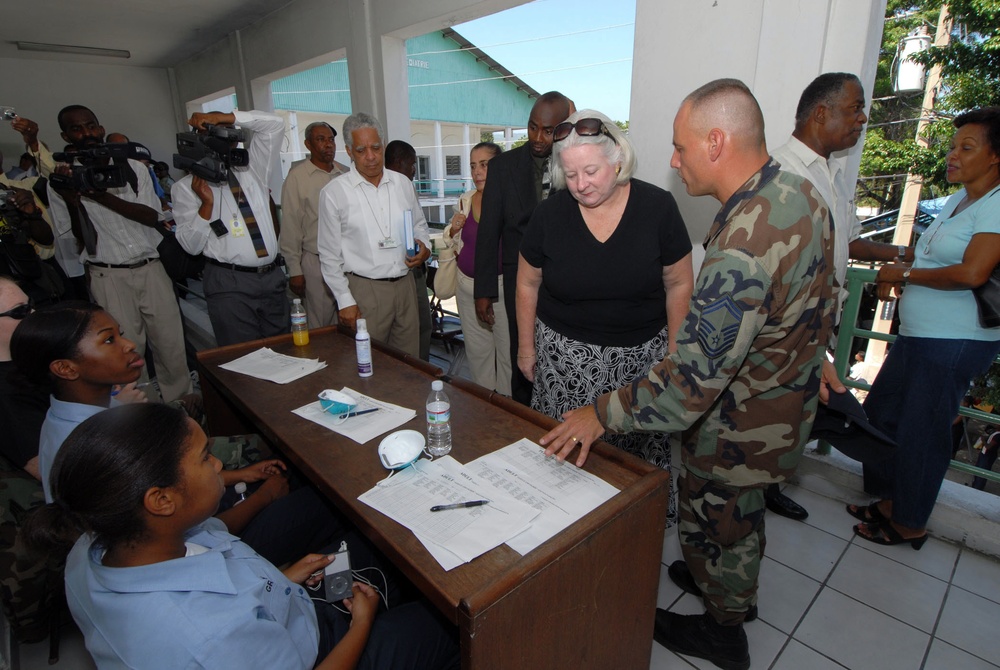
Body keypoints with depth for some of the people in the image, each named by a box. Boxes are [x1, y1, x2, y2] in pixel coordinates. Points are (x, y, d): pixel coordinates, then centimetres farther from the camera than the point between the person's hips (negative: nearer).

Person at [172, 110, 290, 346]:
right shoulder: (186, 186, 3)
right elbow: (191, 245, -4)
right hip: (229, 284, -3)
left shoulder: (251, 169, 12)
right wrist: (206, 203, -16)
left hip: (273, 277, 4)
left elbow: (275, 124, 4)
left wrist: (225, 117, -5)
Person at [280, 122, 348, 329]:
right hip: (316, 261, -3)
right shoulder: (297, 176, -3)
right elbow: (290, 227, -3)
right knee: (320, 327, 4)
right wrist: (294, 270, -5)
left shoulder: (346, 173, 8)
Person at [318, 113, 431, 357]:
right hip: (364, 290, -3)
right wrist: (345, 301, -5)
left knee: (410, 361, 9)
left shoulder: (403, 183, 8)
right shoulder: (334, 192, -4)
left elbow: (419, 224, 22)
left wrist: (424, 247, 0)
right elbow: (330, 255, -2)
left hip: (405, 284, 4)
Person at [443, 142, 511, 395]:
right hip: (468, 286, 6)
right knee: (477, 350, 16)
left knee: (508, 351, 4)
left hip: (503, 286, -5)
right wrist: (454, 229, -2)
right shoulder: (465, 200, 7)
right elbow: (453, 242, 19)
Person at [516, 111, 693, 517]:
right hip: (564, 354, 1)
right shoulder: (549, 214, -6)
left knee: (639, 446, 8)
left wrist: (675, 349, 1)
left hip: (641, 354, 0)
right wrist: (526, 347, 9)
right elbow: (527, 285, 5)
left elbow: (679, 284, 1)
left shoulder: (657, 207, -8)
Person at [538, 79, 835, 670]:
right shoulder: (804, 192, -5)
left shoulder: (740, 252, -37)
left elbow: (692, 382, -36)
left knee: (715, 525, 18)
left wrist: (603, 414, -25)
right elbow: (825, 299, 9)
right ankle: (738, 590, 58)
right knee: (744, 511, 30)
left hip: (738, 430, -9)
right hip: (789, 404, 9)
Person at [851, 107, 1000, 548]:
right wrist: (898, 272, 5)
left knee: (920, 432, 2)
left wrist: (905, 273, -13)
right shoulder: (958, 199, 13)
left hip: (955, 342, -9)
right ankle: (888, 500, 32)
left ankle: (909, 524, 21)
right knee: (880, 412, 14)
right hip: (917, 335, 9)